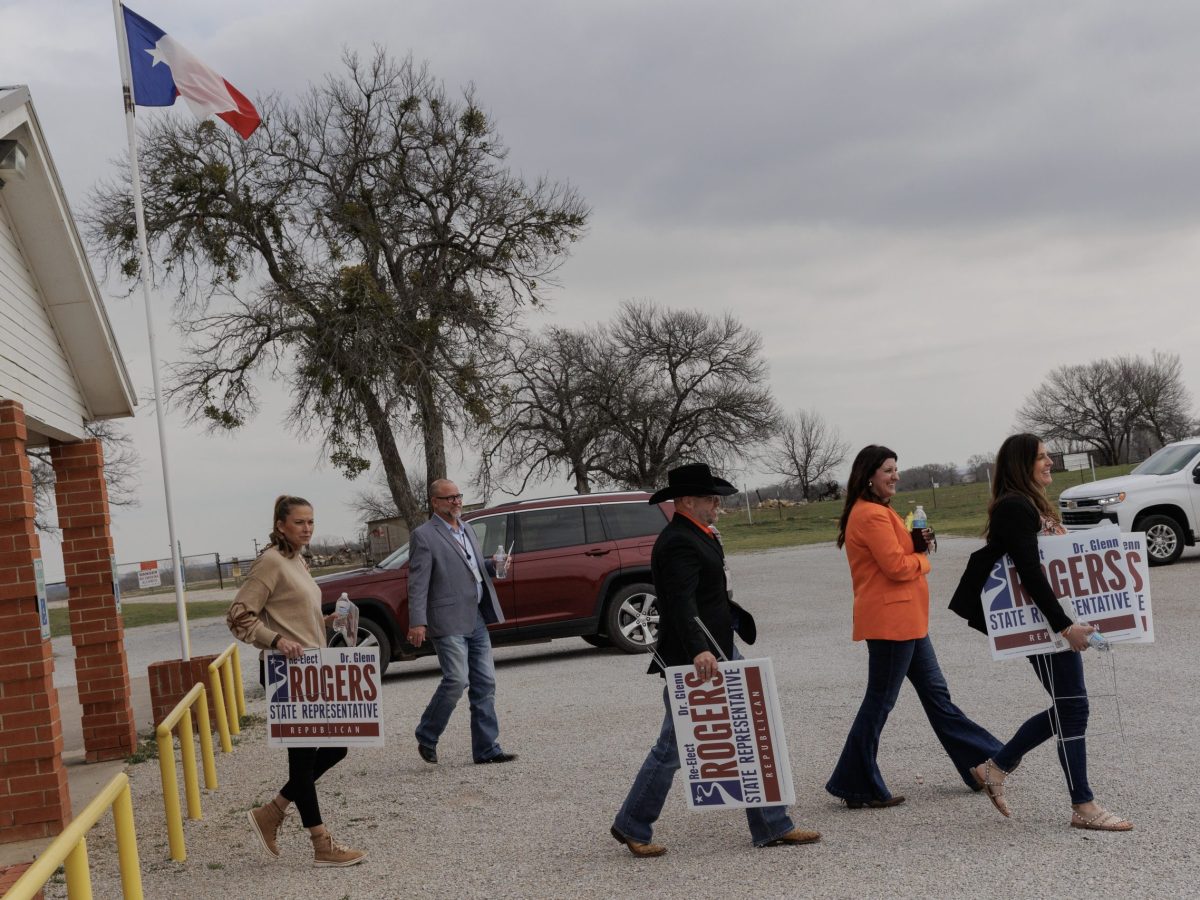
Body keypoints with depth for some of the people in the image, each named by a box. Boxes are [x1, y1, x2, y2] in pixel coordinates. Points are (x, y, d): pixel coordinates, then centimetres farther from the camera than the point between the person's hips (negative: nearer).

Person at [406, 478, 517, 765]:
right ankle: (426, 738, 7)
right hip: (449, 622, -8)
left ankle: (487, 748, 11)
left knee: (485, 684, 6)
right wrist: (418, 622, -19)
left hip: (477, 620, 8)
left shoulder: (468, 530, 18)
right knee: (457, 680, -13)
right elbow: (418, 583, -11)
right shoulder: (424, 536, -6)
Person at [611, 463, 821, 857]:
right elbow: (681, 603, -33)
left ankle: (772, 827, 13)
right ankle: (631, 827, 17)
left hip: (719, 652, 10)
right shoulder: (678, 544, -20)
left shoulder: (696, 536, 13)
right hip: (692, 661, -10)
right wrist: (698, 650, -45)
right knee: (673, 748, 1)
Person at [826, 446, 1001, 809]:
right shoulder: (871, 515, -17)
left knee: (936, 693, 14)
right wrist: (922, 558, -3)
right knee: (880, 702, -3)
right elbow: (896, 566, -23)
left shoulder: (878, 512, 17)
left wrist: (917, 543, 2)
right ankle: (857, 785, 5)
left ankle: (984, 764, 22)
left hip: (906, 620, 11)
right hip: (890, 619, -11)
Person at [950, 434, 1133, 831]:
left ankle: (996, 767, 21)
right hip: (1040, 621, -10)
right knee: (1072, 707, -5)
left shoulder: (1032, 505, 17)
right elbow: (1030, 573, -22)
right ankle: (1083, 807, 3)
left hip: (1055, 619, 10)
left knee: (1065, 709, 12)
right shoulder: (1014, 508, -15)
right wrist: (1065, 626, -25)